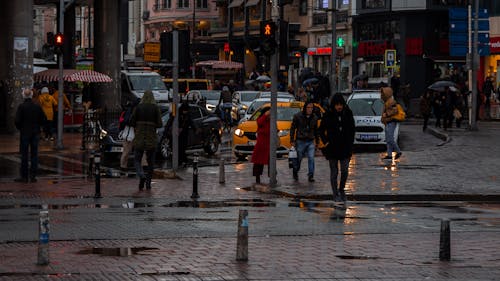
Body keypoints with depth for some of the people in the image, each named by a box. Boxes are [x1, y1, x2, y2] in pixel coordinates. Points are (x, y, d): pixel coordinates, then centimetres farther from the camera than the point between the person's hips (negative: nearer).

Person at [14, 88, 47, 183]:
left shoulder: (21, 107, -11)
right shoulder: (37, 107, 0)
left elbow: (17, 121, -14)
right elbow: (43, 120, 4)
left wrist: (20, 128, 5)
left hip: (25, 133, -3)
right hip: (35, 133, 3)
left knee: (24, 155, 2)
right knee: (34, 154, 7)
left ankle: (24, 176, 2)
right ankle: (33, 176, 7)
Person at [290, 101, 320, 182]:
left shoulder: (314, 117, 7)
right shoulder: (298, 116, -4)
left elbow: (316, 130, 17)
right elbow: (292, 128, 1)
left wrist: (317, 141, 17)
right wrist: (292, 140, -4)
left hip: (310, 142, 2)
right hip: (300, 141, -2)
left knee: (311, 158, -11)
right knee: (298, 159, 7)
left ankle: (311, 175, -7)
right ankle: (295, 173, 30)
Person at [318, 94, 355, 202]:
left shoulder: (348, 114, 0)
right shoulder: (328, 115, -5)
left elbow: (352, 129, 10)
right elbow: (321, 130, 4)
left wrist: (351, 142, 3)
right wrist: (325, 141, -4)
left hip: (345, 147, 1)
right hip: (332, 147, -1)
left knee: (345, 171, -3)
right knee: (334, 172, 4)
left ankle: (341, 189, 21)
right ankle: (336, 194, 11)